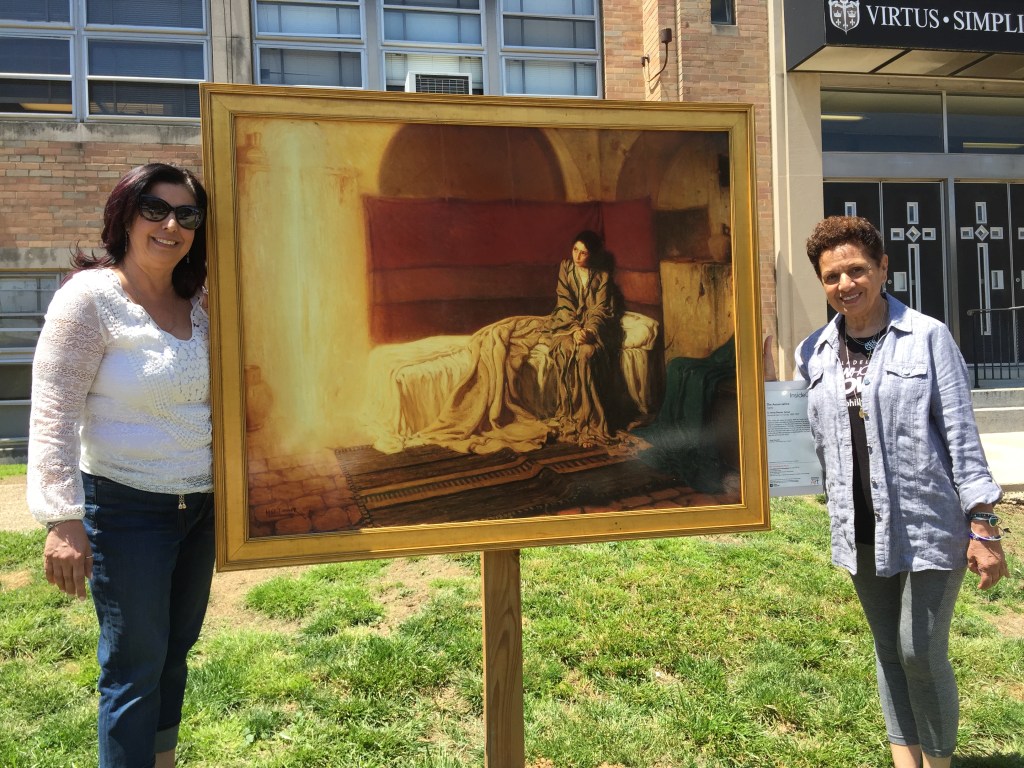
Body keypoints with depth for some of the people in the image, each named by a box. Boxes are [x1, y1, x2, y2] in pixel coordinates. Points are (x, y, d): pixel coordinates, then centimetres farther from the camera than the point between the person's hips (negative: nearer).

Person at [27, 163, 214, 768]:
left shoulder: (199, 306, 7)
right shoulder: (91, 296, -11)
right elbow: (53, 415, -15)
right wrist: (63, 520, -19)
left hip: (202, 505, 6)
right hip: (127, 508, -6)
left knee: (175, 651, 19)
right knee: (136, 666, 3)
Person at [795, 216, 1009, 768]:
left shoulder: (927, 337, -8)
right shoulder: (815, 354, 4)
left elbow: (961, 435, -8)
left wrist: (984, 527, -9)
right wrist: (838, 513, 12)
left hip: (928, 523, -4)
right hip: (862, 530, 4)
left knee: (922, 653, 0)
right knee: (888, 650, 16)